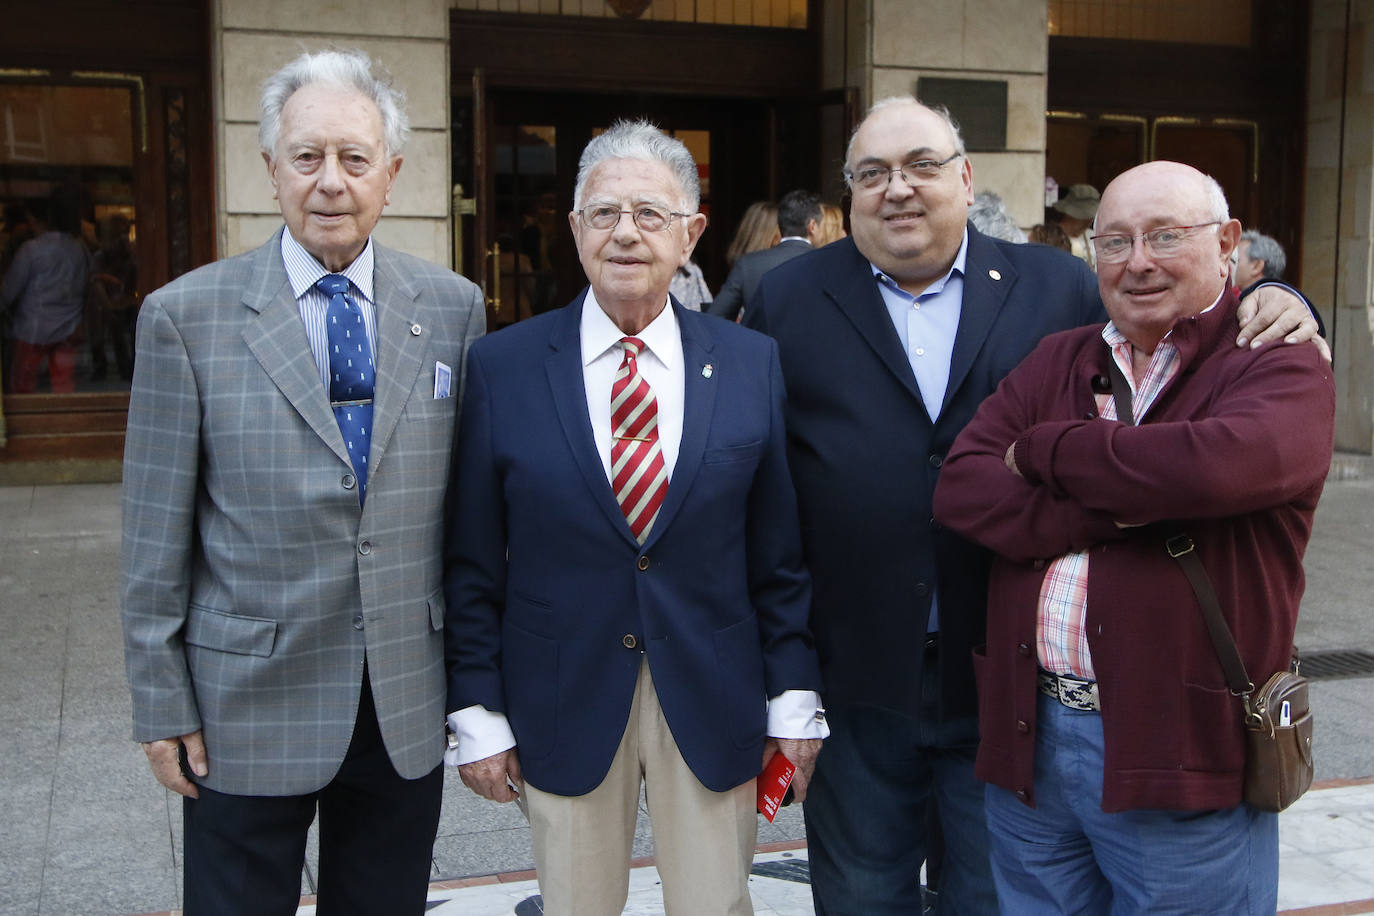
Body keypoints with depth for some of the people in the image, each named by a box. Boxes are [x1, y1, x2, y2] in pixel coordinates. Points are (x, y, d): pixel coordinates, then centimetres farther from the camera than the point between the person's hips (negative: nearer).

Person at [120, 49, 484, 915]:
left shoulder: (453, 307, 1)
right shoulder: (187, 316, -6)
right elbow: (158, 532, -4)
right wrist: (162, 701, -3)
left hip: (408, 704, 2)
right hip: (248, 706, -2)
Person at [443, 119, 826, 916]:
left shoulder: (752, 363, 1)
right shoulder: (503, 367, -2)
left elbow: (781, 550, 3)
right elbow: (473, 560, 0)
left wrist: (795, 699, 2)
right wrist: (477, 711, -2)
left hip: (713, 703, 1)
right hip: (562, 707, 0)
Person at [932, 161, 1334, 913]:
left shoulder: (1280, 370, -4)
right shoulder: (1053, 363, 11)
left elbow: (1216, 463, -26)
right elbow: (960, 490, -3)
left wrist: (1043, 451, -11)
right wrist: (1108, 511, -18)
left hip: (1180, 757, -4)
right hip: (1028, 736, 5)